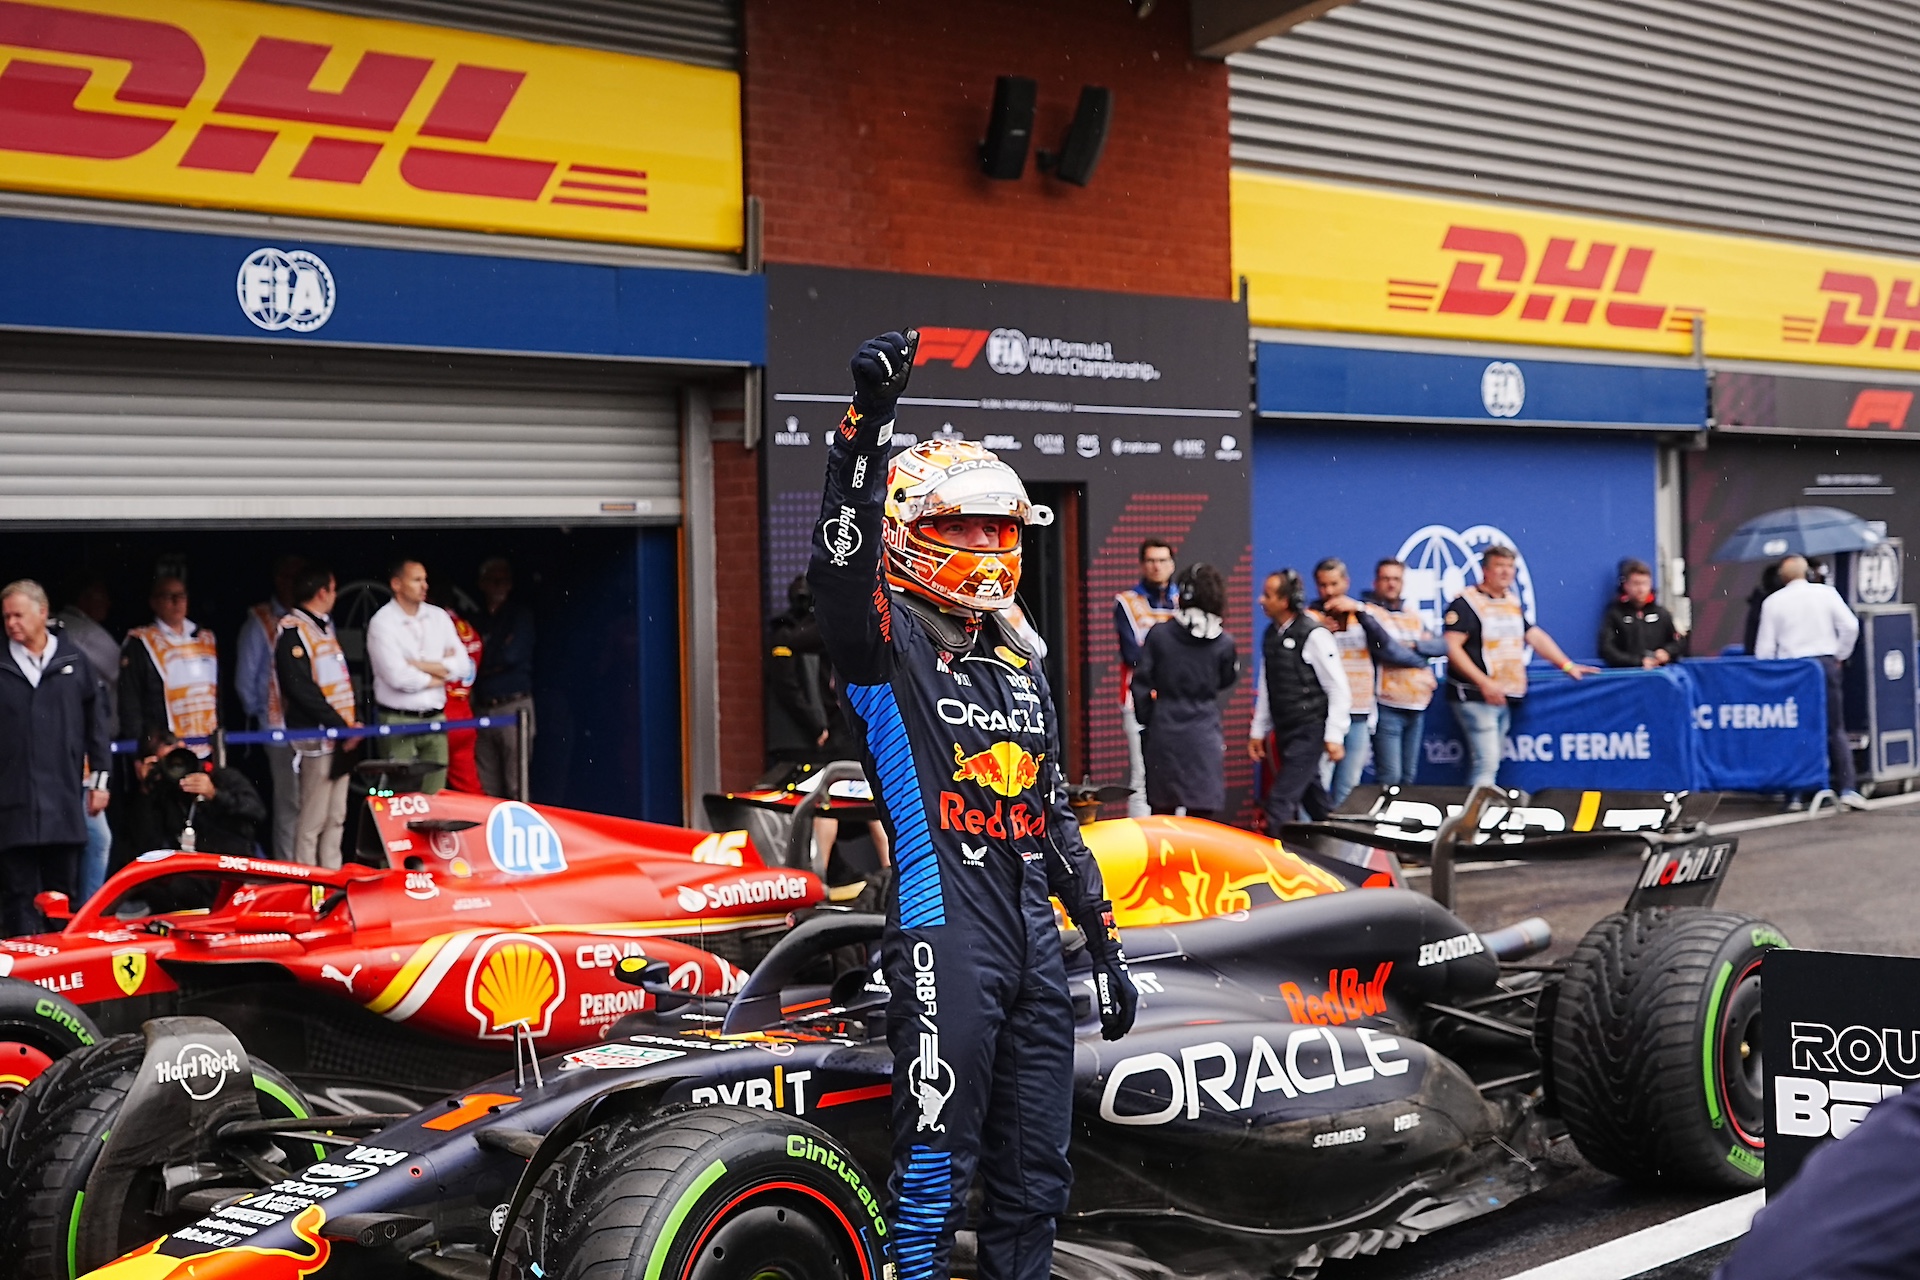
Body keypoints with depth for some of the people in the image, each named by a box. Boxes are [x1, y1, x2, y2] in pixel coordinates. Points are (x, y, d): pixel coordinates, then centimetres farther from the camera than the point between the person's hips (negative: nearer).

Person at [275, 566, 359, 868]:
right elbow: (303, 690, -17)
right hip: (316, 738, -9)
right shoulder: (293, 631, -10)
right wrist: (340, 727, -17)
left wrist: (352, 724, 6)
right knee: (313, 820, -6)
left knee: (335, 817, 12)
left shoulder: (324, 627, 18)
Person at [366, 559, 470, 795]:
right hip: (398, 722, -5)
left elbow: (462, 666, 2)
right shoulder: (382, 622, -7)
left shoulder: (439, 617, 9)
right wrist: (441, 671, -3)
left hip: (435, 719, 5)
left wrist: (419, 665, -9)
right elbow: (399, 677, -17)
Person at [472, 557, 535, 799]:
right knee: (487, 789, 3)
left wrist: (482, 668, 2)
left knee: (516, 788, -7)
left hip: (514, 706, -5)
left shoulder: (520, 615, 4)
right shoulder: (478, 620, 18)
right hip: (483, 708, 5)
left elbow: (512, 656, -9)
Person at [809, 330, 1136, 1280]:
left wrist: (1105, 944, 20)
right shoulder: (887, 650, -3)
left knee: (1035, 1174, 13)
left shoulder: (1022, 672, 19)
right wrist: (866, 418, -36)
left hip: (1036, 935, 7)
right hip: (943, 935, -7)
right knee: (937, 1167, -7)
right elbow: (840, 563, -25)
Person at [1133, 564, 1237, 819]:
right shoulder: (1224, 642, -4)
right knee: (1201, 816, 4)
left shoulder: (1158, 634, -6)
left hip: (1164, 733, 0)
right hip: (1205, 736, 0)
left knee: (1162, 818, 10)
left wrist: (1146, 722, 8)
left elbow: (1141, 684, -3)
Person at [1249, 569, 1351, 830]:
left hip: (1309, 731, -8)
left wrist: (1334, 736, -15)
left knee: (1281, 799, -13)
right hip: (1284, 731, 8)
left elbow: (1339, 689, -13)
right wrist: (1258, 730, 16)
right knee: (1312, 798, 16)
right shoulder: (1270, 634, 8)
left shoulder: (1313, 635, -14)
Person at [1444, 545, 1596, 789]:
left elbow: (1534, 635, 24)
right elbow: (1451, 647, -17)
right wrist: (1484, 682, -22)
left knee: (1488, 763, 8)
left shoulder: (1512, 602, 18)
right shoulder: (1466, 602, -8)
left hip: (1504, 697, 8)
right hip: (1475, 696, -8)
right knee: (1486, 763, -14)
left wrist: (1567, 665, 16)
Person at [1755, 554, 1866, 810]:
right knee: (1836, 729, 8)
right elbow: (1850, 626, -5)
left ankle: (1796, 793, 3)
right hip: (1825, 663, 0)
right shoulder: (1825, 592, 2)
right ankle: (1847, 788, -1)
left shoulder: (1773, 601, 2)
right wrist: (1840, 656, 7)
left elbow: (1764, 647, 0)